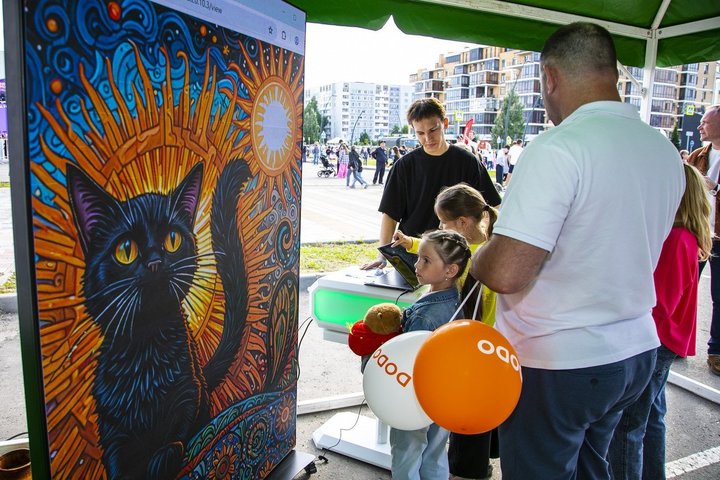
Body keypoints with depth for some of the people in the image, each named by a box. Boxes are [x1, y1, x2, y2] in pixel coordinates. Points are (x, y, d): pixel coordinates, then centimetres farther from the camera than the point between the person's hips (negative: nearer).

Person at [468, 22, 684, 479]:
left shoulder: (558, 149, -23)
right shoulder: (667, 151, 4)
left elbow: (505, 273, -29)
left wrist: (476, 259, -6)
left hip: (556, 364, -7)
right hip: (637, 351, 8)